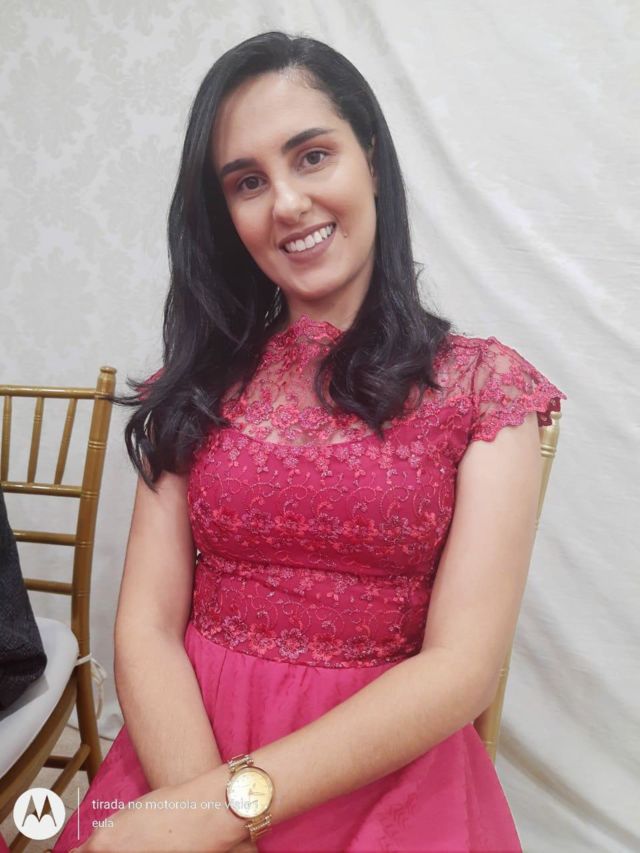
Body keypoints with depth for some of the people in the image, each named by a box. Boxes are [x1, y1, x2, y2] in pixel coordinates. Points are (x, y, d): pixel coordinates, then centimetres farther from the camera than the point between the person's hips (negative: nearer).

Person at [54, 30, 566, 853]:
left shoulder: (486, 384, -5)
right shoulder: (198, 382, 2)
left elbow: (463, 666, -11)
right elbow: (146, 628, -4)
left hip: (387, 774, 0)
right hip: (185, 750, 1)